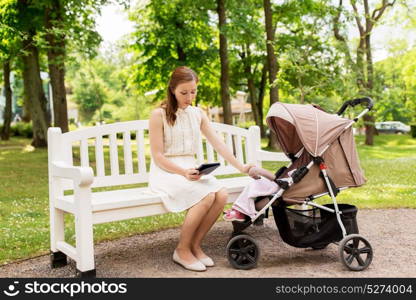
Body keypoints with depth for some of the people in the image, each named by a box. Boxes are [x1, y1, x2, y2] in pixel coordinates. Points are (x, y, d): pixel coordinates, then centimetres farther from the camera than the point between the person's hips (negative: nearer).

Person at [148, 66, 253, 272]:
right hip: (166, 171, -6)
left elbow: (217, 144, 6)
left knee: (222, 195, -22)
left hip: (190, 169, 6)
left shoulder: (198, 114, 12)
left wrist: (240, 167, -3)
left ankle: (195, 245, -4)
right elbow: (157, 156, -10)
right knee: (207, 196, -29)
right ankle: (182, 250, -10)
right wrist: (183, 172, -24)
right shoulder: (159, 115, -6)